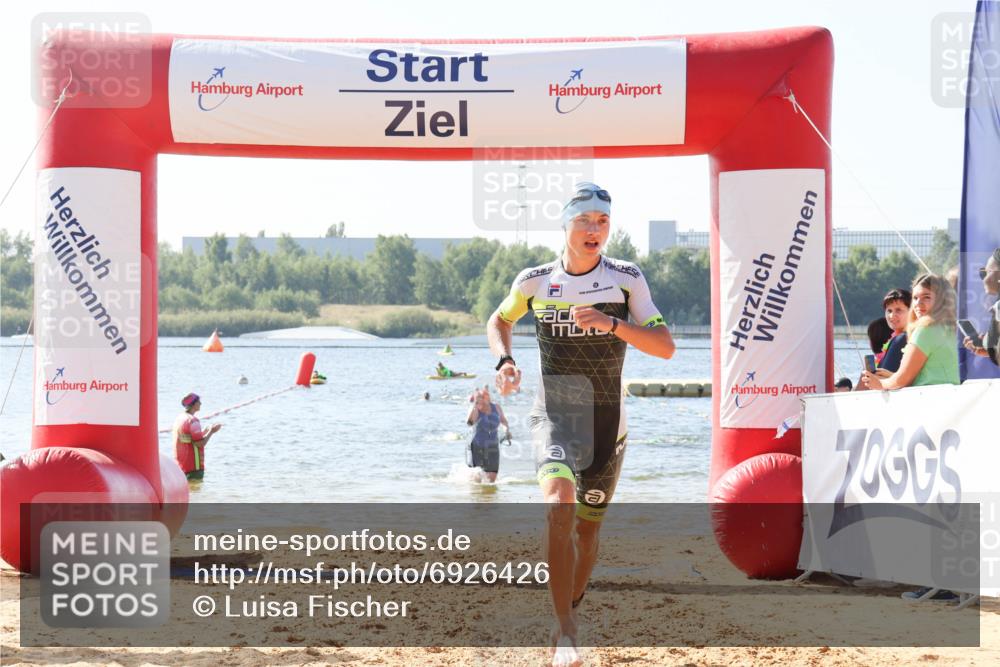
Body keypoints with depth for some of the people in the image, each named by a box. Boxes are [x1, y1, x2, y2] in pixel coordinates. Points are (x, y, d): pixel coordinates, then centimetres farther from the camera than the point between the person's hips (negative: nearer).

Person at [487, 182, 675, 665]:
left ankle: (571, 610, 37)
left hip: (607, 421, 1)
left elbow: (665, 346, -10)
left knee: (588, 526, 11)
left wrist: (612, 323, -24)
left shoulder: (626, 279, -3)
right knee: (559, 505, -25)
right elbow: (499, 321, 21)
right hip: (554, 416, -1)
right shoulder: (535, 281, 0)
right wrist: (504, 361, 1)